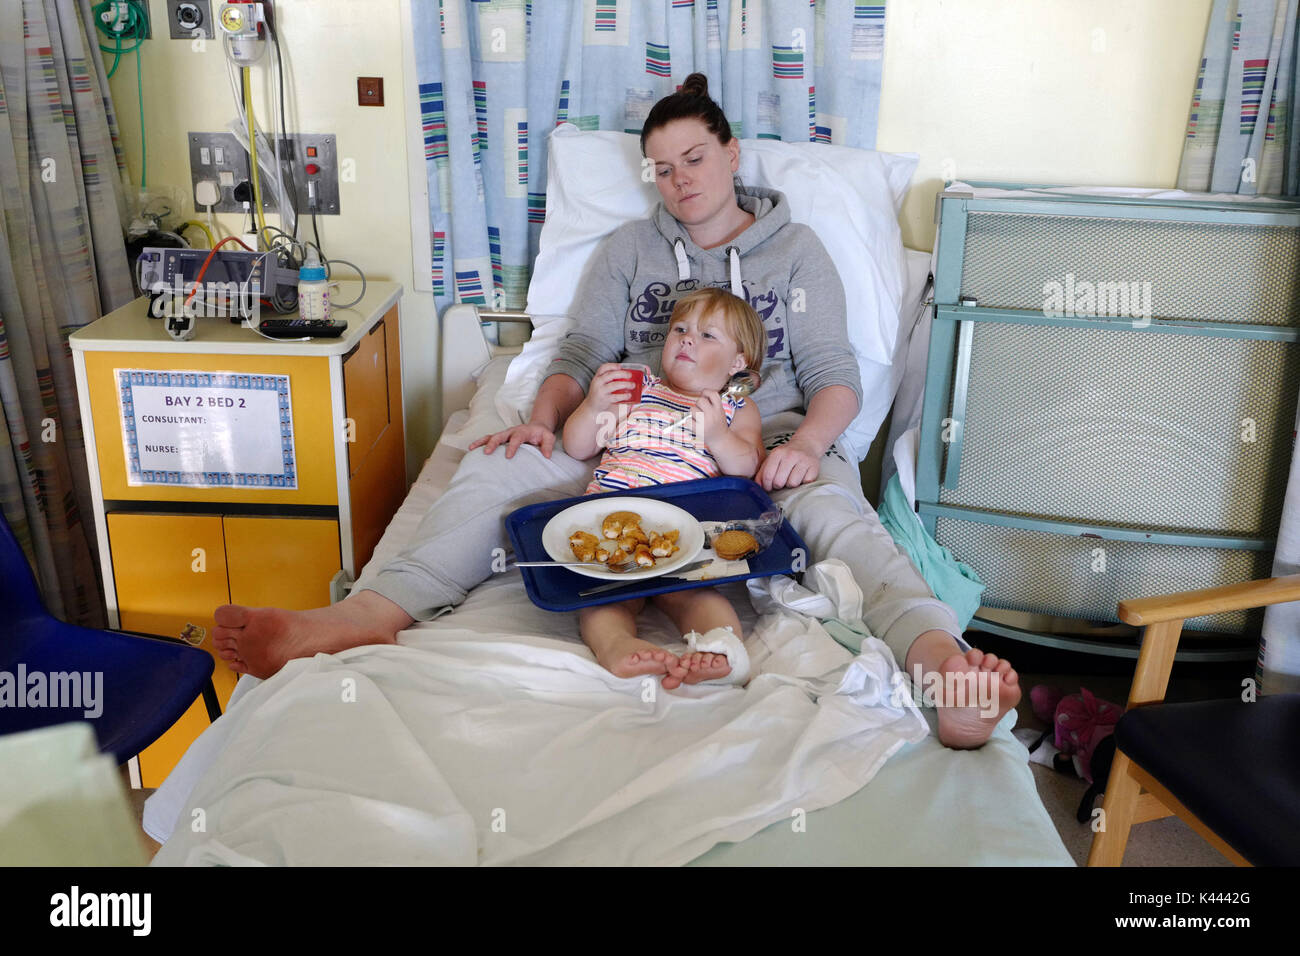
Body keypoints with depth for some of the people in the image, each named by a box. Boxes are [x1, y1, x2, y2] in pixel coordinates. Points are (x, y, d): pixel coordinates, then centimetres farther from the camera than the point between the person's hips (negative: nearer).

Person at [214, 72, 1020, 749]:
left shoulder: (796, 249, 16)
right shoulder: (631, 248, 21)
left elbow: (836, 375, 6)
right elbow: (582, 354, 13)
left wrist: (807, 442, -18)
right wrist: (543, 417, -11)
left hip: (763, 443, -1)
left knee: (832, 502, -39)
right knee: (500, 468, -26)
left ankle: (938, 661, -66)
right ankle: (364, 617, -47)